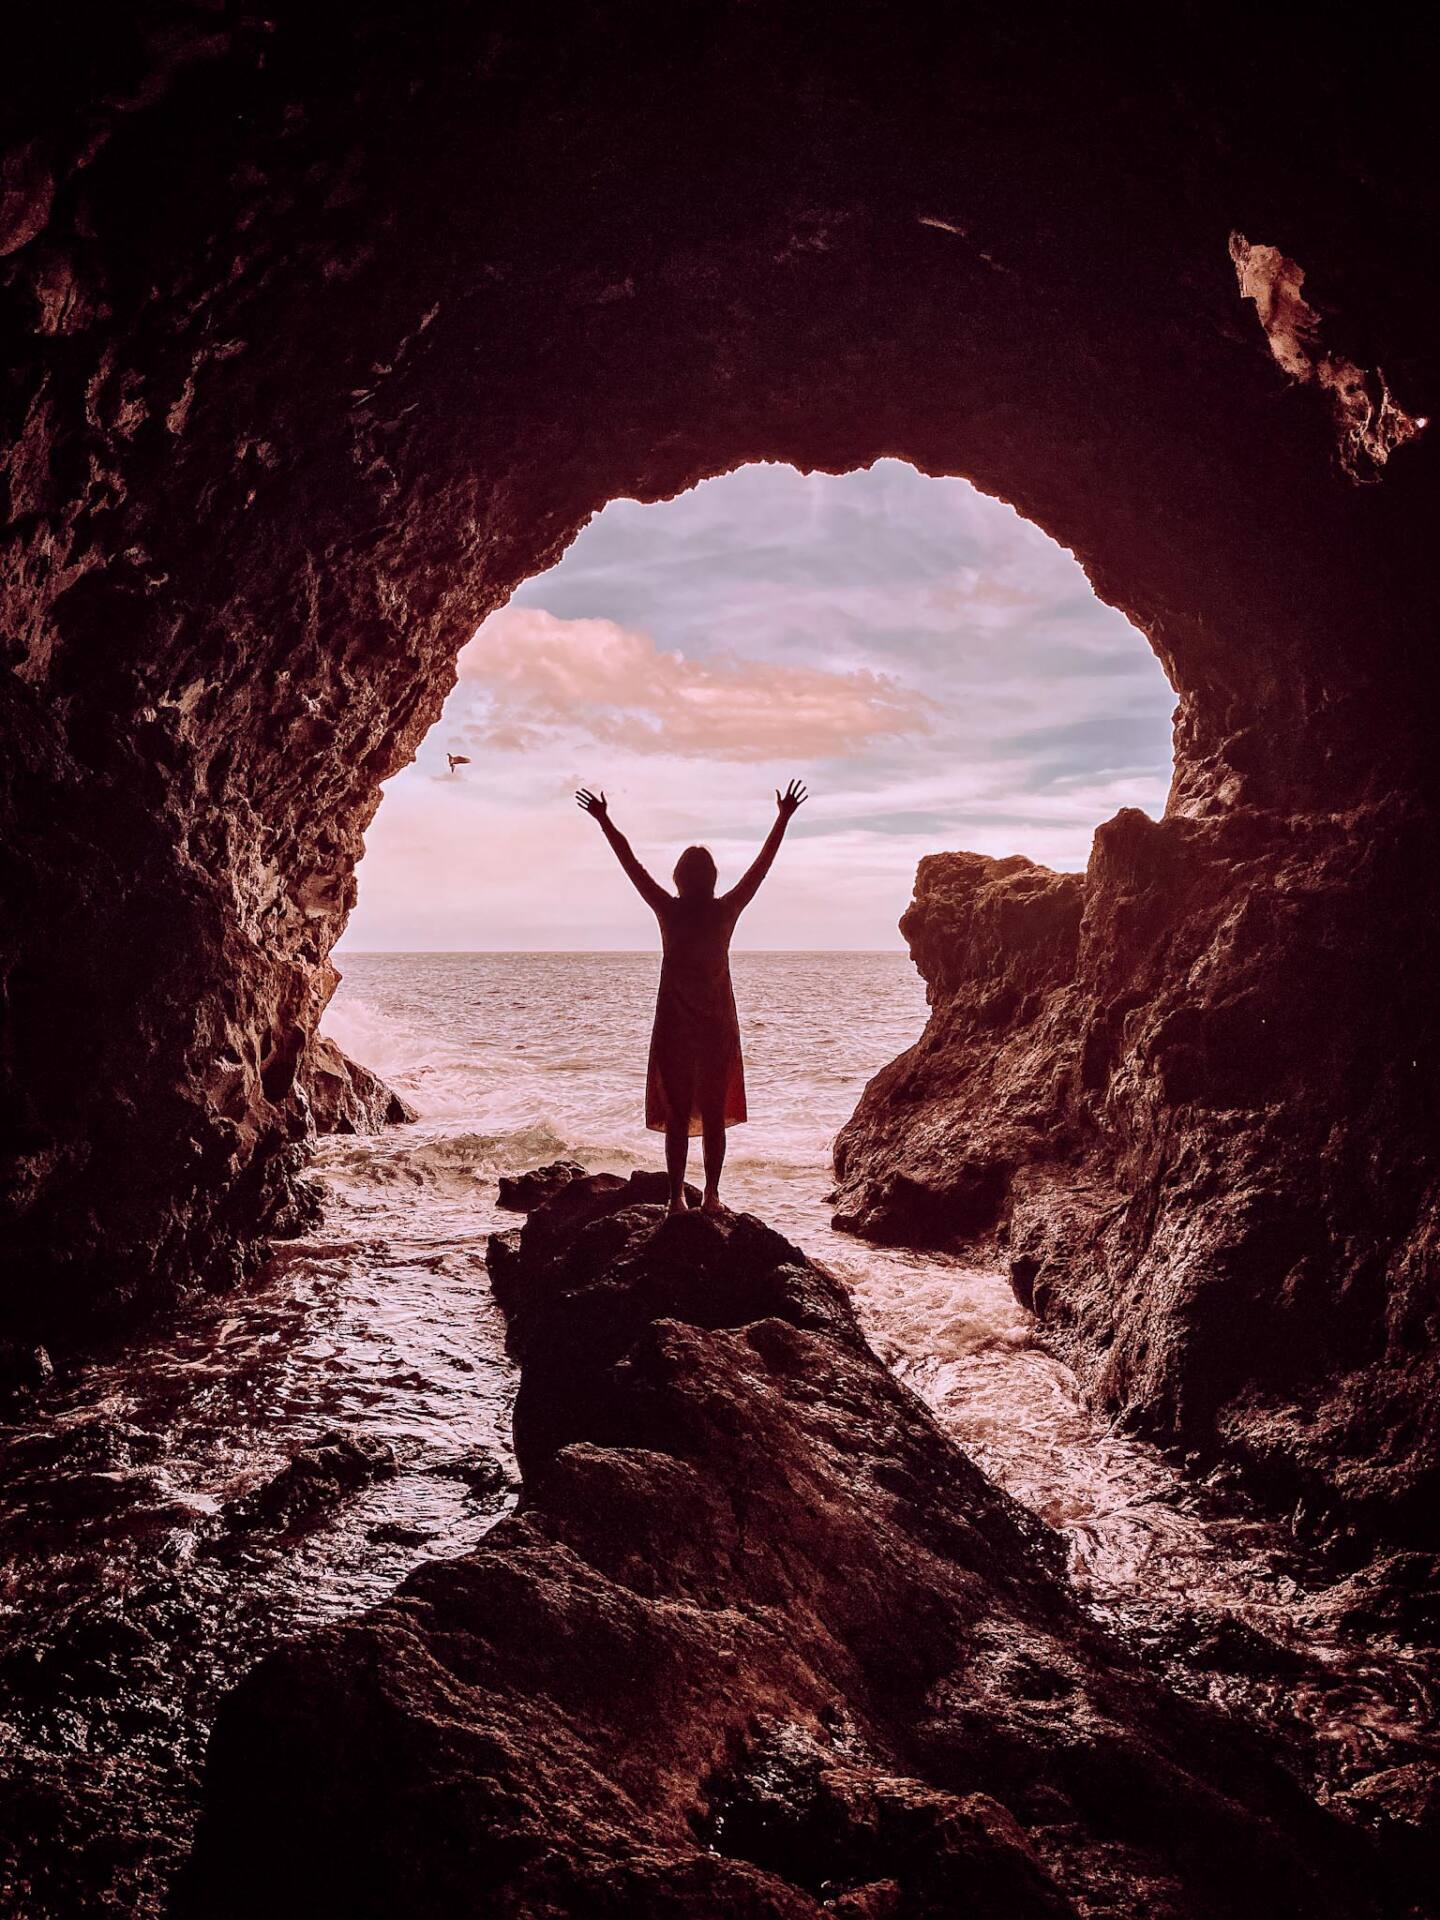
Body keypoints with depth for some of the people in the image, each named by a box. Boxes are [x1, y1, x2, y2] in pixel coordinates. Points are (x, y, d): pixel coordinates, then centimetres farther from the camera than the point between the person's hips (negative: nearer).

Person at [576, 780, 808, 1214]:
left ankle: (677, 1197, 2)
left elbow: (631, 864, 2)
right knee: (714, 1115, 8)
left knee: (676, 1116, 4)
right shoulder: (726, 911, -4)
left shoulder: (669, 910, -6)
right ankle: (711, 1195, 7)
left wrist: (604, 821, 12)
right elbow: (762, 865, 5)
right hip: (718, 1026, 1)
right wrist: (783, 818, 14)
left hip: (675, 1025, -1)